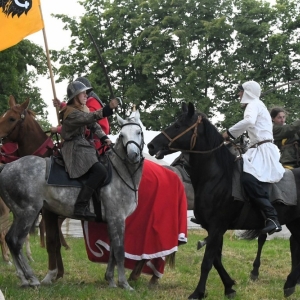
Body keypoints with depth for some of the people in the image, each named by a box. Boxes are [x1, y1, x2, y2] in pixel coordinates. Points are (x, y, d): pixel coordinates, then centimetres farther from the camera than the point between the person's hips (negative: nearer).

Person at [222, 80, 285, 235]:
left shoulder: (253, 104, -4)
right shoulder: (257, 105, 29)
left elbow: (249, 121, -25)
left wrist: (229, 133, -16)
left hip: (263, 150, -11)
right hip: (260, 149, 11)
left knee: (248, 179, -29)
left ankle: (272, 218, -36)